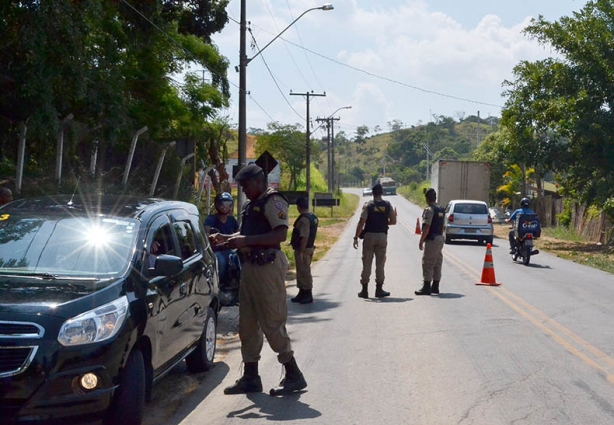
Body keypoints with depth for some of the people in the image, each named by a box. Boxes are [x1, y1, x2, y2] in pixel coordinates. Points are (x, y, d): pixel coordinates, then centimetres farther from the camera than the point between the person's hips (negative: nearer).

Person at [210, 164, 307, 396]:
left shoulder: (272, 200, -9)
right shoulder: (250, 205, 19)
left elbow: (280, 234, -21)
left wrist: (246, 241, -24)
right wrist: (225, 238, 12)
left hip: (268, 266, -10)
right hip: (250, 266, 10)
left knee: (272, 323, -7)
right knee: (247, 324, 11)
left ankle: (294, 376, 2)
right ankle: (250, 377, 18)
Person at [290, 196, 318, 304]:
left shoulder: (304, 219, -20)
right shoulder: (313, 217, 11)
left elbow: (304, 237, -25)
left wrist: (301, 251, -23)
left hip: (303, 249, -10)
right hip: (310, 247, 10)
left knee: (304, 272, -2)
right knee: (301, 271, 17)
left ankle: (308, 295, 4)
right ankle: (302, 293, 25)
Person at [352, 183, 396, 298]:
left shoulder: (368, 205, -7)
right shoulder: (387, 205, 1)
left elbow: (361, 222, -13)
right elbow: (393, 221, 4)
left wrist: (356, 237, -11)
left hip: (369, 236, -2)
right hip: (382, 236, 2)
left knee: (366, 263, 4)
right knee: (380, 263, 8)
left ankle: (364, 290, 6)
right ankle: (379, 289, 9)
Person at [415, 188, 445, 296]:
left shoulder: (429, 210, -14)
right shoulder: (441, 210, 13)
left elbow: (426, 228, -19)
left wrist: (421, 241, -14)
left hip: (431, 240, -9)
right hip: (440, 238, 9)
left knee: (427, 264, -5)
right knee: (437, 263, 12)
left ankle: (426, 287, -5)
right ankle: (435, 287, 16)